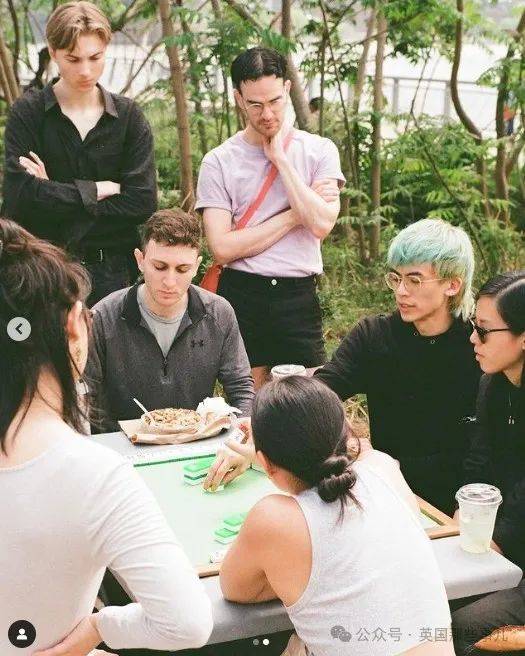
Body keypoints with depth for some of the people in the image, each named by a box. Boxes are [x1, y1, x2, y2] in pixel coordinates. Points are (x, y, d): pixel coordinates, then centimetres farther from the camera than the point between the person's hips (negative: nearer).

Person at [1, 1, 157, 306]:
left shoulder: (129, 116, 3)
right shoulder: (28, 112, -1)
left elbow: (144, 201, -8)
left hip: (113, 270, 1)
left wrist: (56, 194, -11)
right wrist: (98, 190, -10)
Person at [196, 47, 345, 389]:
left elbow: (322, 224, -12)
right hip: (241, 295, 0)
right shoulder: (219, 162, 1)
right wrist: (294, 215, -7)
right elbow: (222, 248, -8)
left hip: (298, 296, 0)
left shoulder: (320, 151, 4)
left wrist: (281, 159, -8)